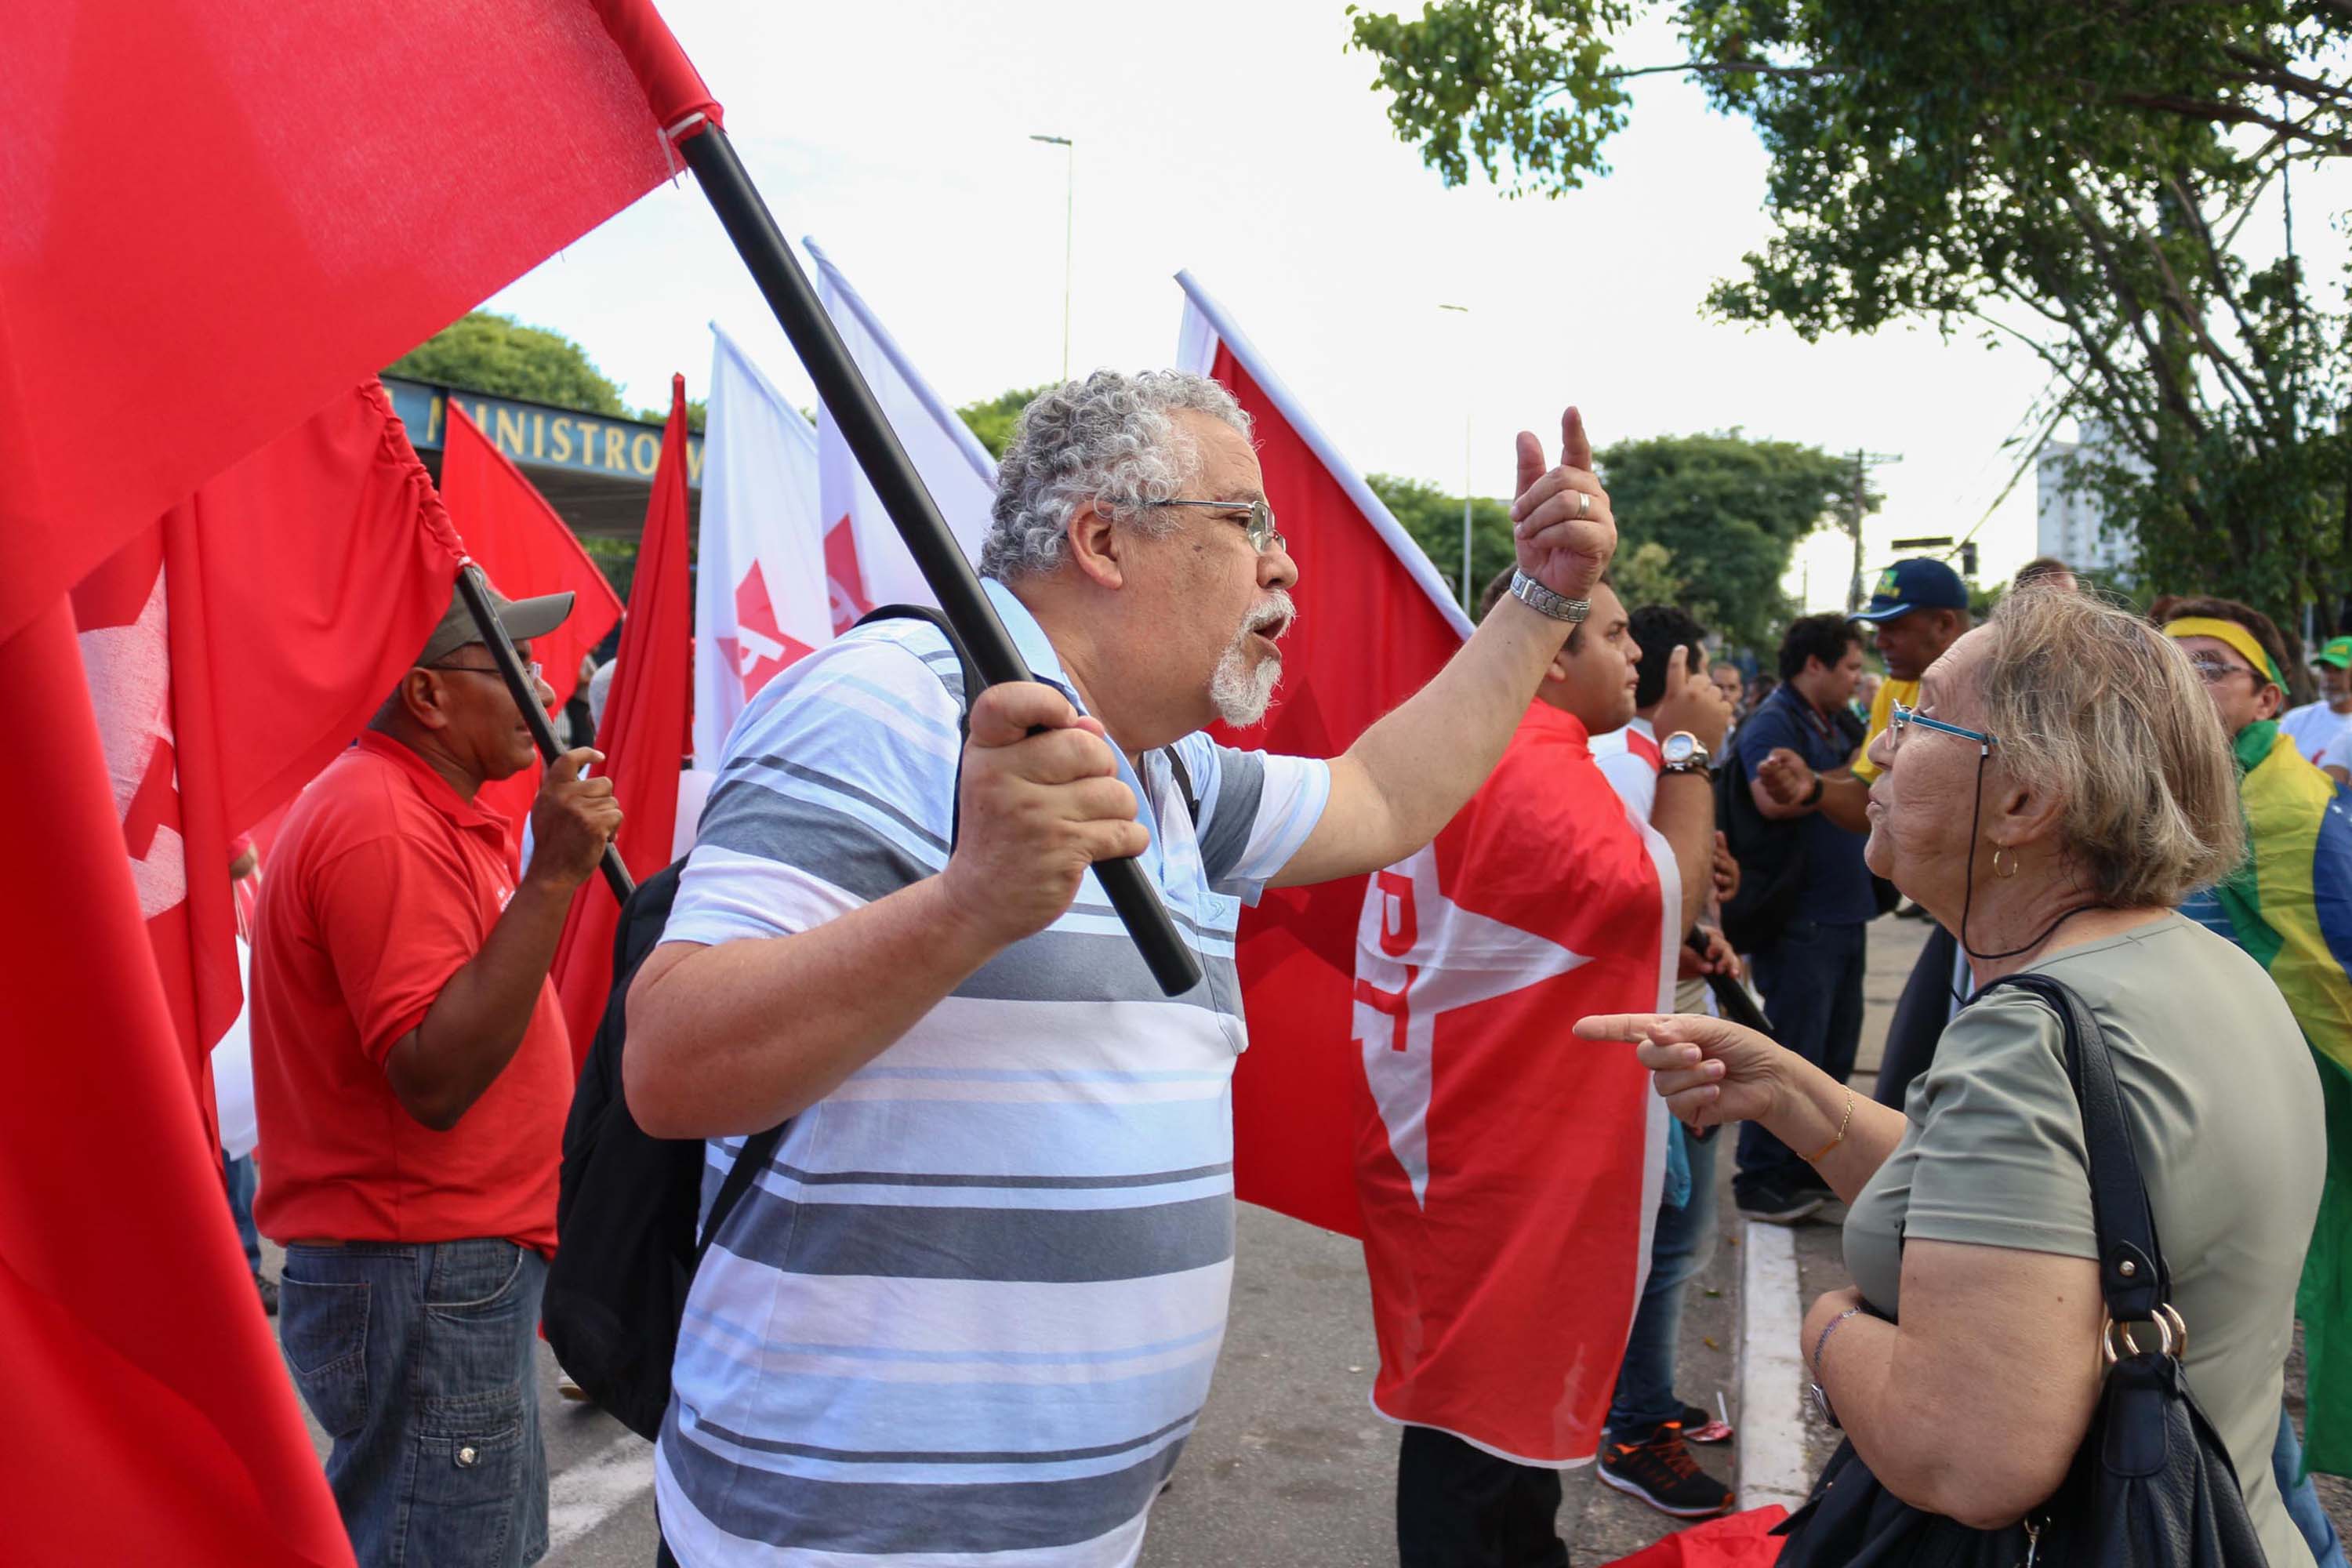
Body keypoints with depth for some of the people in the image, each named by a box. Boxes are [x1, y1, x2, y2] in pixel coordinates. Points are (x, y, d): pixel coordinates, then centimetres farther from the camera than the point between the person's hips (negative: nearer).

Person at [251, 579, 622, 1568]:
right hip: (424, 1277, -10)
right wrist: (554, 874, -28)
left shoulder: (423, 809, 13)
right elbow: (435, 1077, -27)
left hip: (457, 1272, 11)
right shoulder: (383, 824, -19)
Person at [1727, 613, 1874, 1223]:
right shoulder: (1773, 722, -12)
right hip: (1799, 916, -10)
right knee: (1792, 1051, -5)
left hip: (1842, 914, 10)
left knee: (1835, 1050, 17)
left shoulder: (1832, 726, 18)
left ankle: (1805, 1162, 30)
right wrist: (1852, 776, -18)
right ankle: (1760, 1179, 5)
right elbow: (1774, 799, -29)